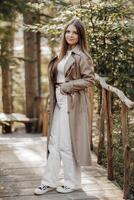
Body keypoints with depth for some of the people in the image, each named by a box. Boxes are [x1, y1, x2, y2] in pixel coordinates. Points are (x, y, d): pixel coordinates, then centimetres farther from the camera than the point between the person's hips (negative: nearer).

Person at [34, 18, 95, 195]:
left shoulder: (82, 56, -8)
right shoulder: (64, 55, 15)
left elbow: (89, 80, -13)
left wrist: (67, 87, -14)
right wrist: (57, 90, 7)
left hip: (72, 104, -8)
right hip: (59, 102, 8)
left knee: (67, 144, -2)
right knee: (54, 142, 9)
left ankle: (72, 182, 13)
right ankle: (50, 181, 16)